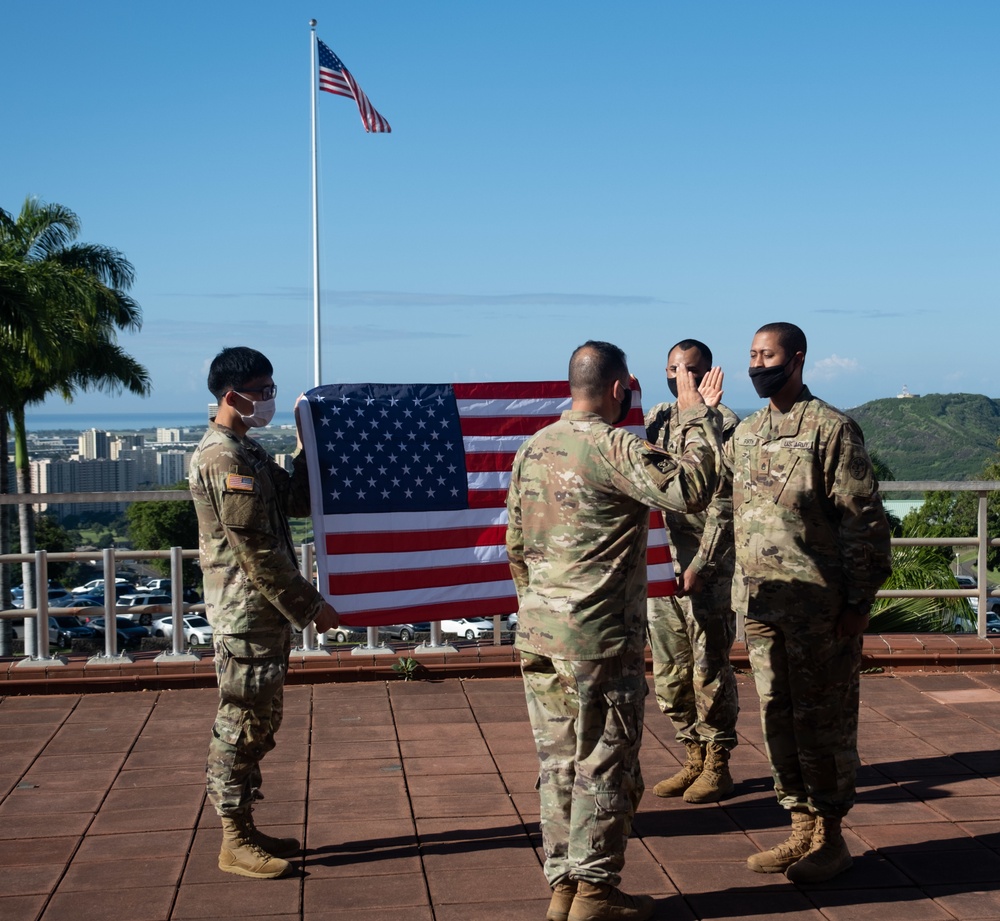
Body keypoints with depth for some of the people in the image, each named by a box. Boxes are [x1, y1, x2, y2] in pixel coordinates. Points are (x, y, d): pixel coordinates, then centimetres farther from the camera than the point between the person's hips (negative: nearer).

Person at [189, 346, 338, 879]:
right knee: (241, 725, -2)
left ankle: (245, 831, 24)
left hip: (266, 612, 10)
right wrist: (309, 605, -18)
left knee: (256, 725, 15)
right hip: (245, 612, -10)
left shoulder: (247, 453, 15)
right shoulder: (223, 458, -17)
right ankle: (236, 844, 7)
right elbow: (254, 549, -21)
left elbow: (296, 501, 17)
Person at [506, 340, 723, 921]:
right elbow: (691, 488, -25)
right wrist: (698, 417, -13)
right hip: (600, 639, -8)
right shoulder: (613, 447, -15)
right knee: (604, 767, 3)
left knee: (559, 764, 13)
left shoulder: (534, 449, 11)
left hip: (538, 637, 8)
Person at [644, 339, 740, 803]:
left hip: (707, 569, -6)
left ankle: (718, 765, 11)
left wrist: (699, 566, -17)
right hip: (660, 564, 7)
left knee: (710, 669, 0)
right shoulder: (656, 419, 12)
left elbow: (724, 507, -12)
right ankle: (693, 760, 23)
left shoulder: (724, 425, -8)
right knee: (670, 673, 11)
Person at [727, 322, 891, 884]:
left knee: (822, 721, 1)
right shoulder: (745, 435, 12)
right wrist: (736, 561, 12)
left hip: (819, 606, -7)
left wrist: (858, 603, -14)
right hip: (760, 602, 7)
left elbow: (865, 521, -11)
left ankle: (831, 838, 13)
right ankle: (802, 830, 23)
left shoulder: (831, 429, -9)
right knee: (778, 719, 11)